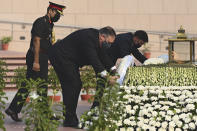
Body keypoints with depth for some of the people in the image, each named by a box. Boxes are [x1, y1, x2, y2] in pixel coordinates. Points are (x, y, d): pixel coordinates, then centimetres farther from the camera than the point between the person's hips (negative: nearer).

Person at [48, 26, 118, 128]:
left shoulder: (96, 39, 5)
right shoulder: (88, 37, -26)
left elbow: (102, 57, 11)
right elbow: (93, 59, -33)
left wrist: (114, 70, -1)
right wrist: (105, 76, -37)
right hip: (59, 56, -11)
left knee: (77, 85, 9)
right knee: (72, 85, -15)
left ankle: (70, 118, 13)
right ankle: (69, 120, -13)